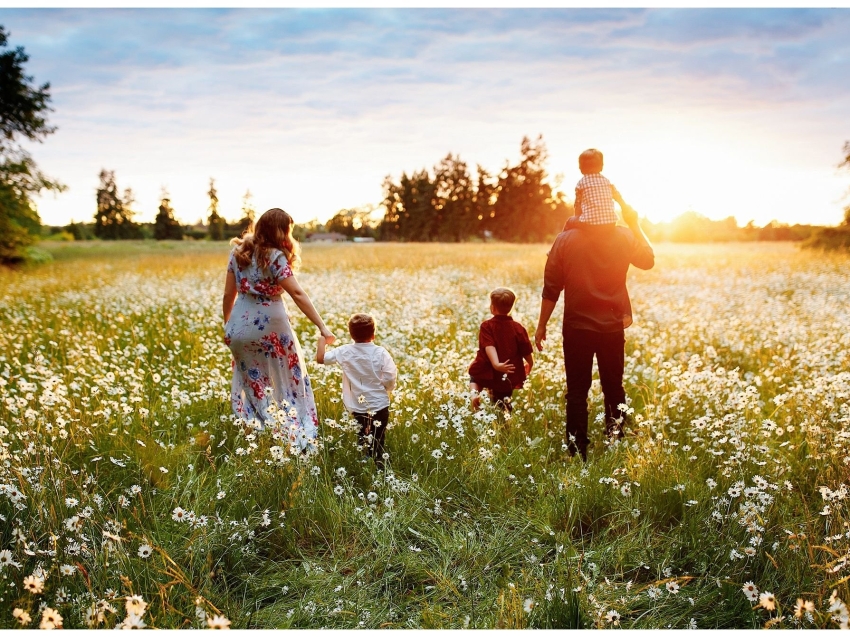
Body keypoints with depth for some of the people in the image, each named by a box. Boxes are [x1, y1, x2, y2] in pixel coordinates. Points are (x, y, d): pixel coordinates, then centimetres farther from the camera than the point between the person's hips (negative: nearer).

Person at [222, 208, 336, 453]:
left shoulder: (238, 252, 5)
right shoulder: (275, 257, -13)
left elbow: (229, 294, 9)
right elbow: (297, 294, -21)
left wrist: (227, 323, 22)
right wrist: (321, 326, -23)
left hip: (240, 327, 5)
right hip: (269, 328, -5)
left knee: (249, 384, 17)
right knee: (288, 381, 10)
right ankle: (299, 439, 16)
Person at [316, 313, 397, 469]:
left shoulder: (345, 352, -7)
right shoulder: (381, 353, -11)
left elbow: (320, 358, -2)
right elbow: (390, 378, -14)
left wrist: (322, 340, 15)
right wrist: (388, 390, 7)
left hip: (357, 407, 2)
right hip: (379, 405, -1)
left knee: (362, 442, 18)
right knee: (378, 443, 9)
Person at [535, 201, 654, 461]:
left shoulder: (565, 240, -10)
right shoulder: (625, 237, -5)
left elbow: (551, 288, -7)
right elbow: (648, 260, 15)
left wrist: (542, 325, 2)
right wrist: (635, 224, 18)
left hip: (577, 327, -2)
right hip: (613, 326, 2)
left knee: (577, 391, 6)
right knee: (614, 388, 16)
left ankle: (578, 452, 8)